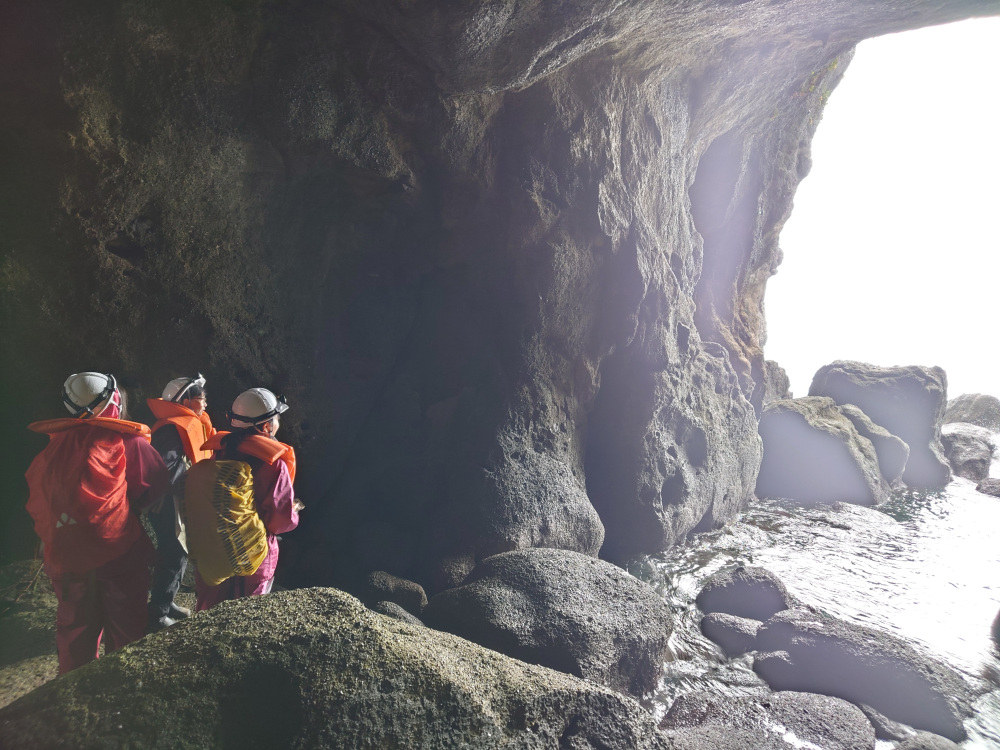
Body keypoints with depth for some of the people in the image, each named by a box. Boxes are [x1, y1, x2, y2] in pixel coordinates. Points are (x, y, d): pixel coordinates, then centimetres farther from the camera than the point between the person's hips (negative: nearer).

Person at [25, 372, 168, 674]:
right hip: (117, 552, -4)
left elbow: (35, 498, 8)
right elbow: (156, 487, -4)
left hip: (64, 555, 5)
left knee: (75, 627, 18)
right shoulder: (127, 442, -12)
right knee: (126, 630, 10)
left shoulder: (54, 446, 1)